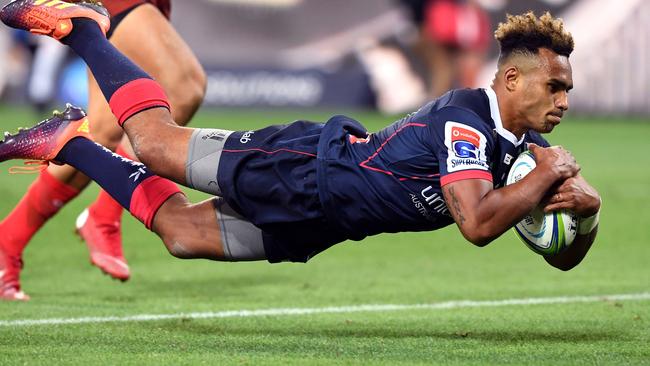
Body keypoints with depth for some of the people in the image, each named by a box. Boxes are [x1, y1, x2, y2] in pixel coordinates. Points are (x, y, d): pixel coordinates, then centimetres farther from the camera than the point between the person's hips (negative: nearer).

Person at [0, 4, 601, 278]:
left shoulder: (523, 143, -5)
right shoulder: (464, 120, -30)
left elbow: (563, 257, 1)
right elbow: (477, 223, -44)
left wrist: (586, 209, -21)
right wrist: (550, 175, -34)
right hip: (306, 170, -7)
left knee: (181, 233, 17)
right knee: (155, 139, 8)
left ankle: (70, 142, 33)